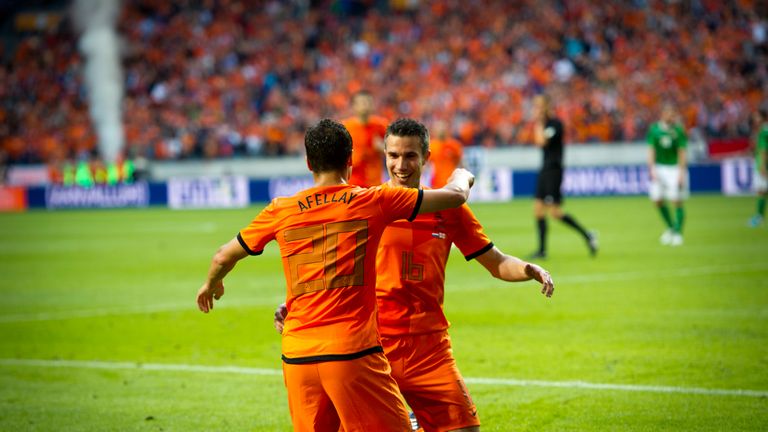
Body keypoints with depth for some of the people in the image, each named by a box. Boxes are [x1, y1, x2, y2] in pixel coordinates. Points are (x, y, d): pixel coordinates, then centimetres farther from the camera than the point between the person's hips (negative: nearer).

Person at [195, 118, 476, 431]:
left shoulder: (281, 211, 8)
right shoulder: (372, 201, 2)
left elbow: (224, 256, 20)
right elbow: (455, 195, 10)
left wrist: (211, 284, 43)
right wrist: (462, 176, 33)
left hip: (296, 357, 4)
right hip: (353, 352, -4)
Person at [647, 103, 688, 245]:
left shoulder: (678, 130, -6)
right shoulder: (654, 129, 0)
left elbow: (682, 152, -6)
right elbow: (651, 150, 3)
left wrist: (681, 173, -11)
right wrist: (652, 169, -8)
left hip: (675, 168, -3)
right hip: (659, 167, 3)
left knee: (677, 200, -8)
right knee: (658, 200, 0)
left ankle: (678, 232, 1)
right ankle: (671, 227, 21)